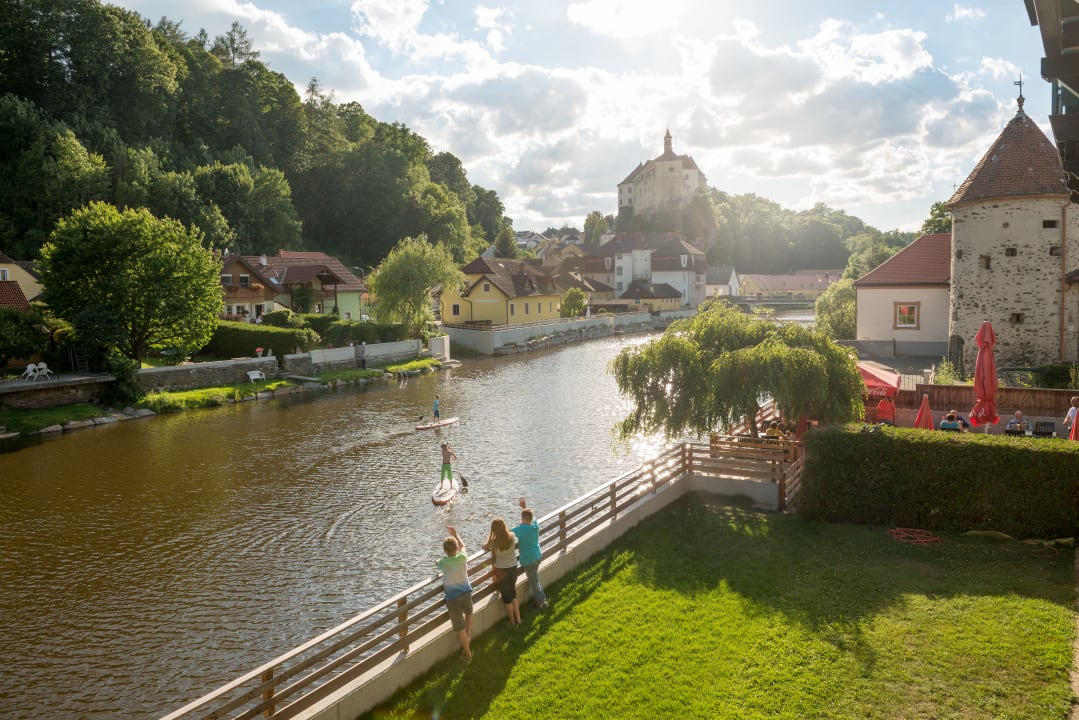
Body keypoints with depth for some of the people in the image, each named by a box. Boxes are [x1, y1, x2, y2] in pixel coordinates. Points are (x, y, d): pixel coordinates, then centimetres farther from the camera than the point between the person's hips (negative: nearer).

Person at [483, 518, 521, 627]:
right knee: (513, 593, 25)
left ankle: (512, 622, 27)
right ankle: (518, 619, 28)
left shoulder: (494, 541, -21)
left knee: (506, 597, 14)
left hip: (501, 570, -3)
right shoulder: (512, 537, -12)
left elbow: (484, 547, -1)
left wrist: (490, 536, 8)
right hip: (513, 568, 3)